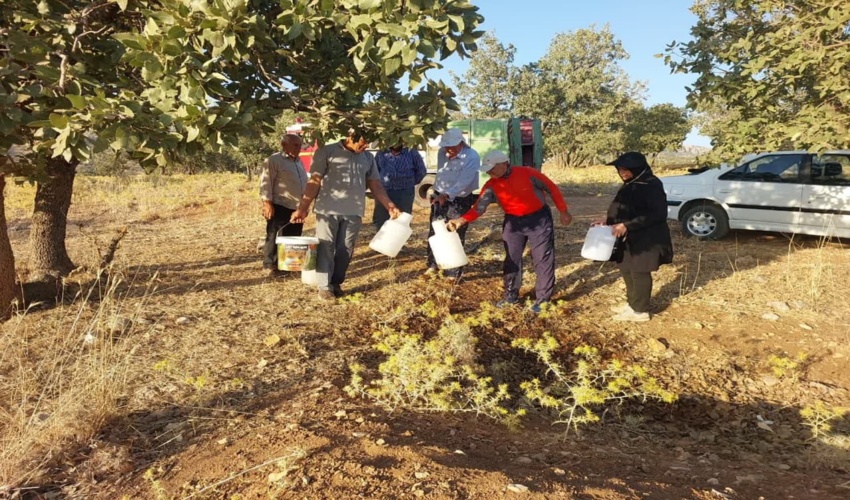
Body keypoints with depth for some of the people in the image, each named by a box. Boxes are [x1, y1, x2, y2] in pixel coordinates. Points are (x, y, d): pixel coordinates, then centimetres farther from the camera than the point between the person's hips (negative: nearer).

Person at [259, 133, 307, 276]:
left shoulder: (299, 162, 18)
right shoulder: (274, 160, -7)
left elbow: (304, 183, 24)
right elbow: (266, 183, -12)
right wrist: (268, 203, -18)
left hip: (297, 208, 8)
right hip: (280, 207, -8)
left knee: (294, 238, 11)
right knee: (275, 237, -3)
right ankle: (272, 266, 5)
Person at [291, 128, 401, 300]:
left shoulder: (368, 158, 11)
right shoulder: (327, 152, -3)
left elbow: (376, 185, 13)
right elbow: (314, 182, -4)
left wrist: (390, 206, 3)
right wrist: (303, 208, -9)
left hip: (353, 212, 4)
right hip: (328, 210, -4)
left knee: (345, 251, 8)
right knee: (325, 249, 2)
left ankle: (336, 283, 22)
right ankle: (325, 287, 11)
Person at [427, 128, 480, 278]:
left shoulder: (472, 157, -21)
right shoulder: (442, 153, -2)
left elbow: (464, 181, -31)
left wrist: (447, 195, -43)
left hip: (459, 201, -6)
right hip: (439, 197, 6)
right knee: (434, 233, 14)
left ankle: (453, 273, 12)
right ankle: (433, 265, 32)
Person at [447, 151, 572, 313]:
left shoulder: (527, 173, -19)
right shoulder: (491, 186, -9)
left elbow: (552, 188, -9)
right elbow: (479, 207, -14)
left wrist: (563, 211, -6)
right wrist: (462, 220, -31)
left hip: (539, 219, -4)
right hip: (513, 222, 4)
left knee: (543, 259, 1)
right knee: (511, 259, 8)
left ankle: (543, 298, 11)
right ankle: (511, 296, 23)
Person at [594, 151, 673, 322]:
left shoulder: (651, 185, -17)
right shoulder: (631, 185, 11)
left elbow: (657, 214, -24)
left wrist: (627, 225, -27)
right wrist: (608, 221, 7)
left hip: (645, 239, -9)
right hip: (629, 239, 9)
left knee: (639, 272, 0)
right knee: (627, 270, 15)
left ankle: (640, 311, 12)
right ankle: (632, 303, 31)